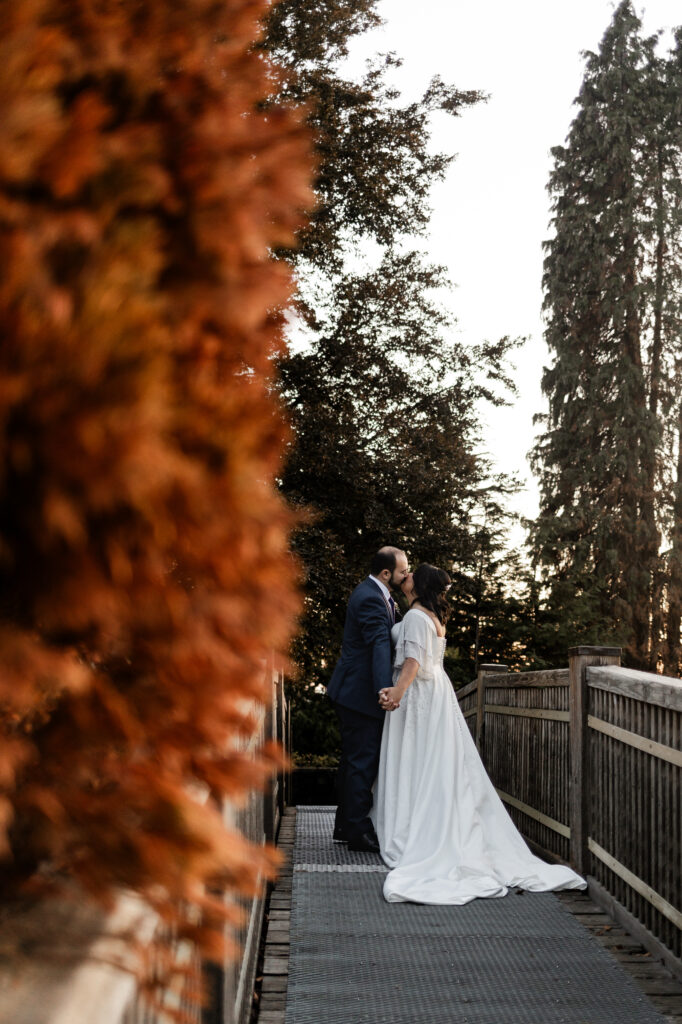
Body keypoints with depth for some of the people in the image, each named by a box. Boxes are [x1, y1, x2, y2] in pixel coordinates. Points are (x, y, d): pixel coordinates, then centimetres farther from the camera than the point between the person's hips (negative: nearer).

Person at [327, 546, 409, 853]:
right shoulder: (371, 598, -21)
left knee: (353, 760, 16)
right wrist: (385, 689, -45)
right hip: (360, 692, -11)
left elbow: (384, 638, 25)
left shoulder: (373, 593, 13)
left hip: (353, 691, 11)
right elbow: (380, 644, -35)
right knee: (362, 762, -6)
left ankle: (346, 826, 24)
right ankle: (358, 830, 0)